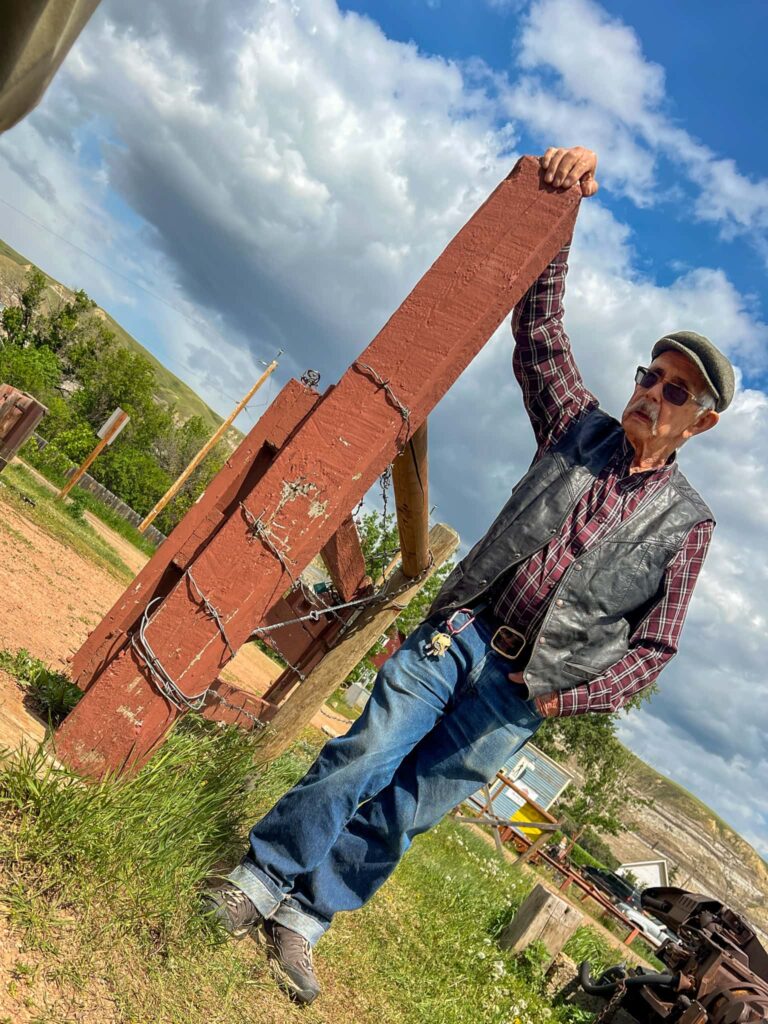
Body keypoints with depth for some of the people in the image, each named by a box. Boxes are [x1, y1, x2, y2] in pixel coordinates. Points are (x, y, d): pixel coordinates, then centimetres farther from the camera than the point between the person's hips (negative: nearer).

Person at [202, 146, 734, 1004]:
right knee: (365, 756, -10)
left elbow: (654, 646, 5)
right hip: (461, 634, 1)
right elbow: (538, 325, 5)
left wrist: (568, 697, -7)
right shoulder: (579, 429, 7)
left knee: (408, 810, 2)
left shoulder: (684, 523, 2)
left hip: (524, 693, -1)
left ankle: (304, 918, 19)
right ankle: (257, 881, 5)